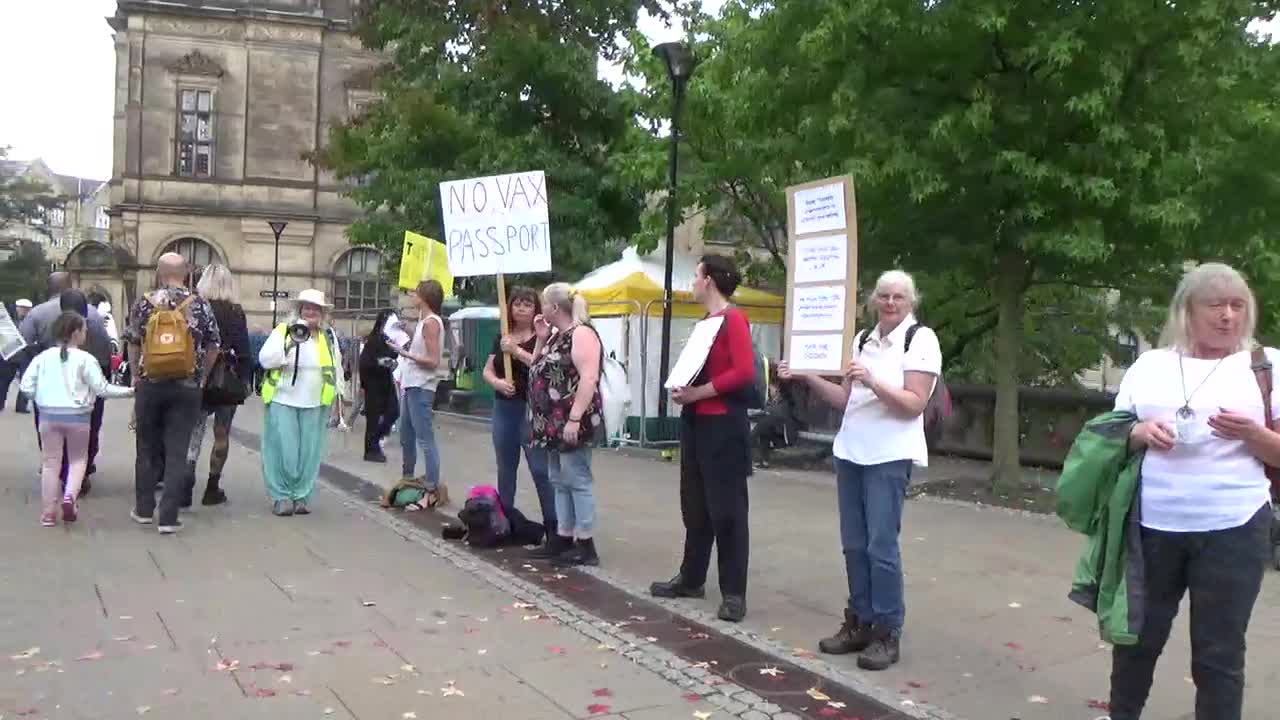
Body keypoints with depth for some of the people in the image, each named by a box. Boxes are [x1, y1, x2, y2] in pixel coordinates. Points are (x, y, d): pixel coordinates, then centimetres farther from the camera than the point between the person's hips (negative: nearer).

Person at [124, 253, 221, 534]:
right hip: (187, 387, -1)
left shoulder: (144, 303, -1)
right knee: (177, 453, 1)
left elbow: (132, 343, 5)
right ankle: (168, 517, 0)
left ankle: (144, 509, 24)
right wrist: (200, 377, 12)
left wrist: (137, 376, 17)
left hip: (150, 384, 1)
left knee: (148, 448, 16)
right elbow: (213, 347, 1)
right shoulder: (200, 305, -2)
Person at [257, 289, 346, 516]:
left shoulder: (329, 336, 10)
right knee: (283, 451, -4)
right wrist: (290, 344, -21)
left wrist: (337, 396, 15)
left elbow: (336, 367, 17)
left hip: (315, 404, 3)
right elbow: (265, 359, -10)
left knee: (309, 453, 5)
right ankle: (281, 496, 8)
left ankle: (302, 496, 15)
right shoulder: (283, 330, -1)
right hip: (283, 401, -3)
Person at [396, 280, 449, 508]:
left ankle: (433, 489, -10)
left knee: (425, 439, -10)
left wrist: (406, 354, -18)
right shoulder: (423, 321, 15)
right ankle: (407, 480, 29)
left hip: (421, 388, -10)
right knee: (406, 437, 18)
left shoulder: (431, 322, -12)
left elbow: (433, 361, -18)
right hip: (411, 386, 10)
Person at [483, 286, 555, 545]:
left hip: (532, 409, -7)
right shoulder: (501, 338, 14)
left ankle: (554, 528, -7)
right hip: (504, 408, 7)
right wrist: (497, 382, -7)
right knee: (505, 469, 15)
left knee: (541, 469, -10)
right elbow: (487, 371, 15)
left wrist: (517, 350, -19)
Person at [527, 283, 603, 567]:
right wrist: (540, 340, 10)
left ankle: (586, 546, -3)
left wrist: (575, 419, -27)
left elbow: (589, 378, -22)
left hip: (571, 423, -10)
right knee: (559, 481, 13)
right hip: (553, 423, 10)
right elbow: (539, 370, 23)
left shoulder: (581, 333, -13)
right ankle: (563, 539, 20)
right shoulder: (557, 335, 16)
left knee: (577, 481, -7)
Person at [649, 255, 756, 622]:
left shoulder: (734, 319, -12)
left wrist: (698, 392, -18)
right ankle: (691, 578, 28)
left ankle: (734, 592, 2)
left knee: (726, 509, -4)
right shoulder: (705, 322, 14)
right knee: (695, 506, 16)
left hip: (723, 426, -9)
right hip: (695, 423, 9)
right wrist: (682, 388, 2)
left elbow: (745, 373, -21)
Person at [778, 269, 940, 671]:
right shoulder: (863, 339, 13)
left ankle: (888, 633, 3)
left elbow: (915, 405, -15)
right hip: (850, 452, 6)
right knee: (854, 544, 8)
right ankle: (860, 623, 19)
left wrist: (873, 382, -27)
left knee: (881, 545, -7)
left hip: (889, 457, -6)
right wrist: (806, 377, 5)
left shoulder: (921, 340, -6)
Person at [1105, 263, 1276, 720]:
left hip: (1232, 529, -2)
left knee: (1219, 650, 3)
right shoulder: (1149, 365, 8)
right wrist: (1140, 433, -10)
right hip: (1152, 525, 2)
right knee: (1138, 634, 15)